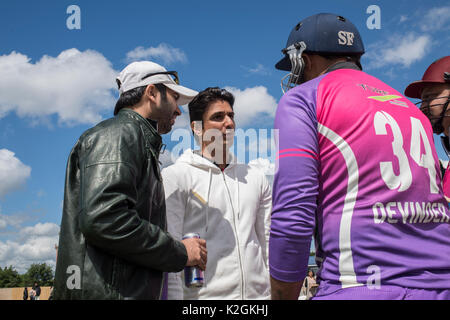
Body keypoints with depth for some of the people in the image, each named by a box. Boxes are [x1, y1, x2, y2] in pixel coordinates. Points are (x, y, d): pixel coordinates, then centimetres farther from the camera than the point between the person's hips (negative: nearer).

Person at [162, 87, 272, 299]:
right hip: (203, 294, -4)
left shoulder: (256, 177, 13)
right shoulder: (175, 177, -3)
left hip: (257, 293, 5)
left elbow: (270, 243, 13)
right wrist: (174, 297, -14)